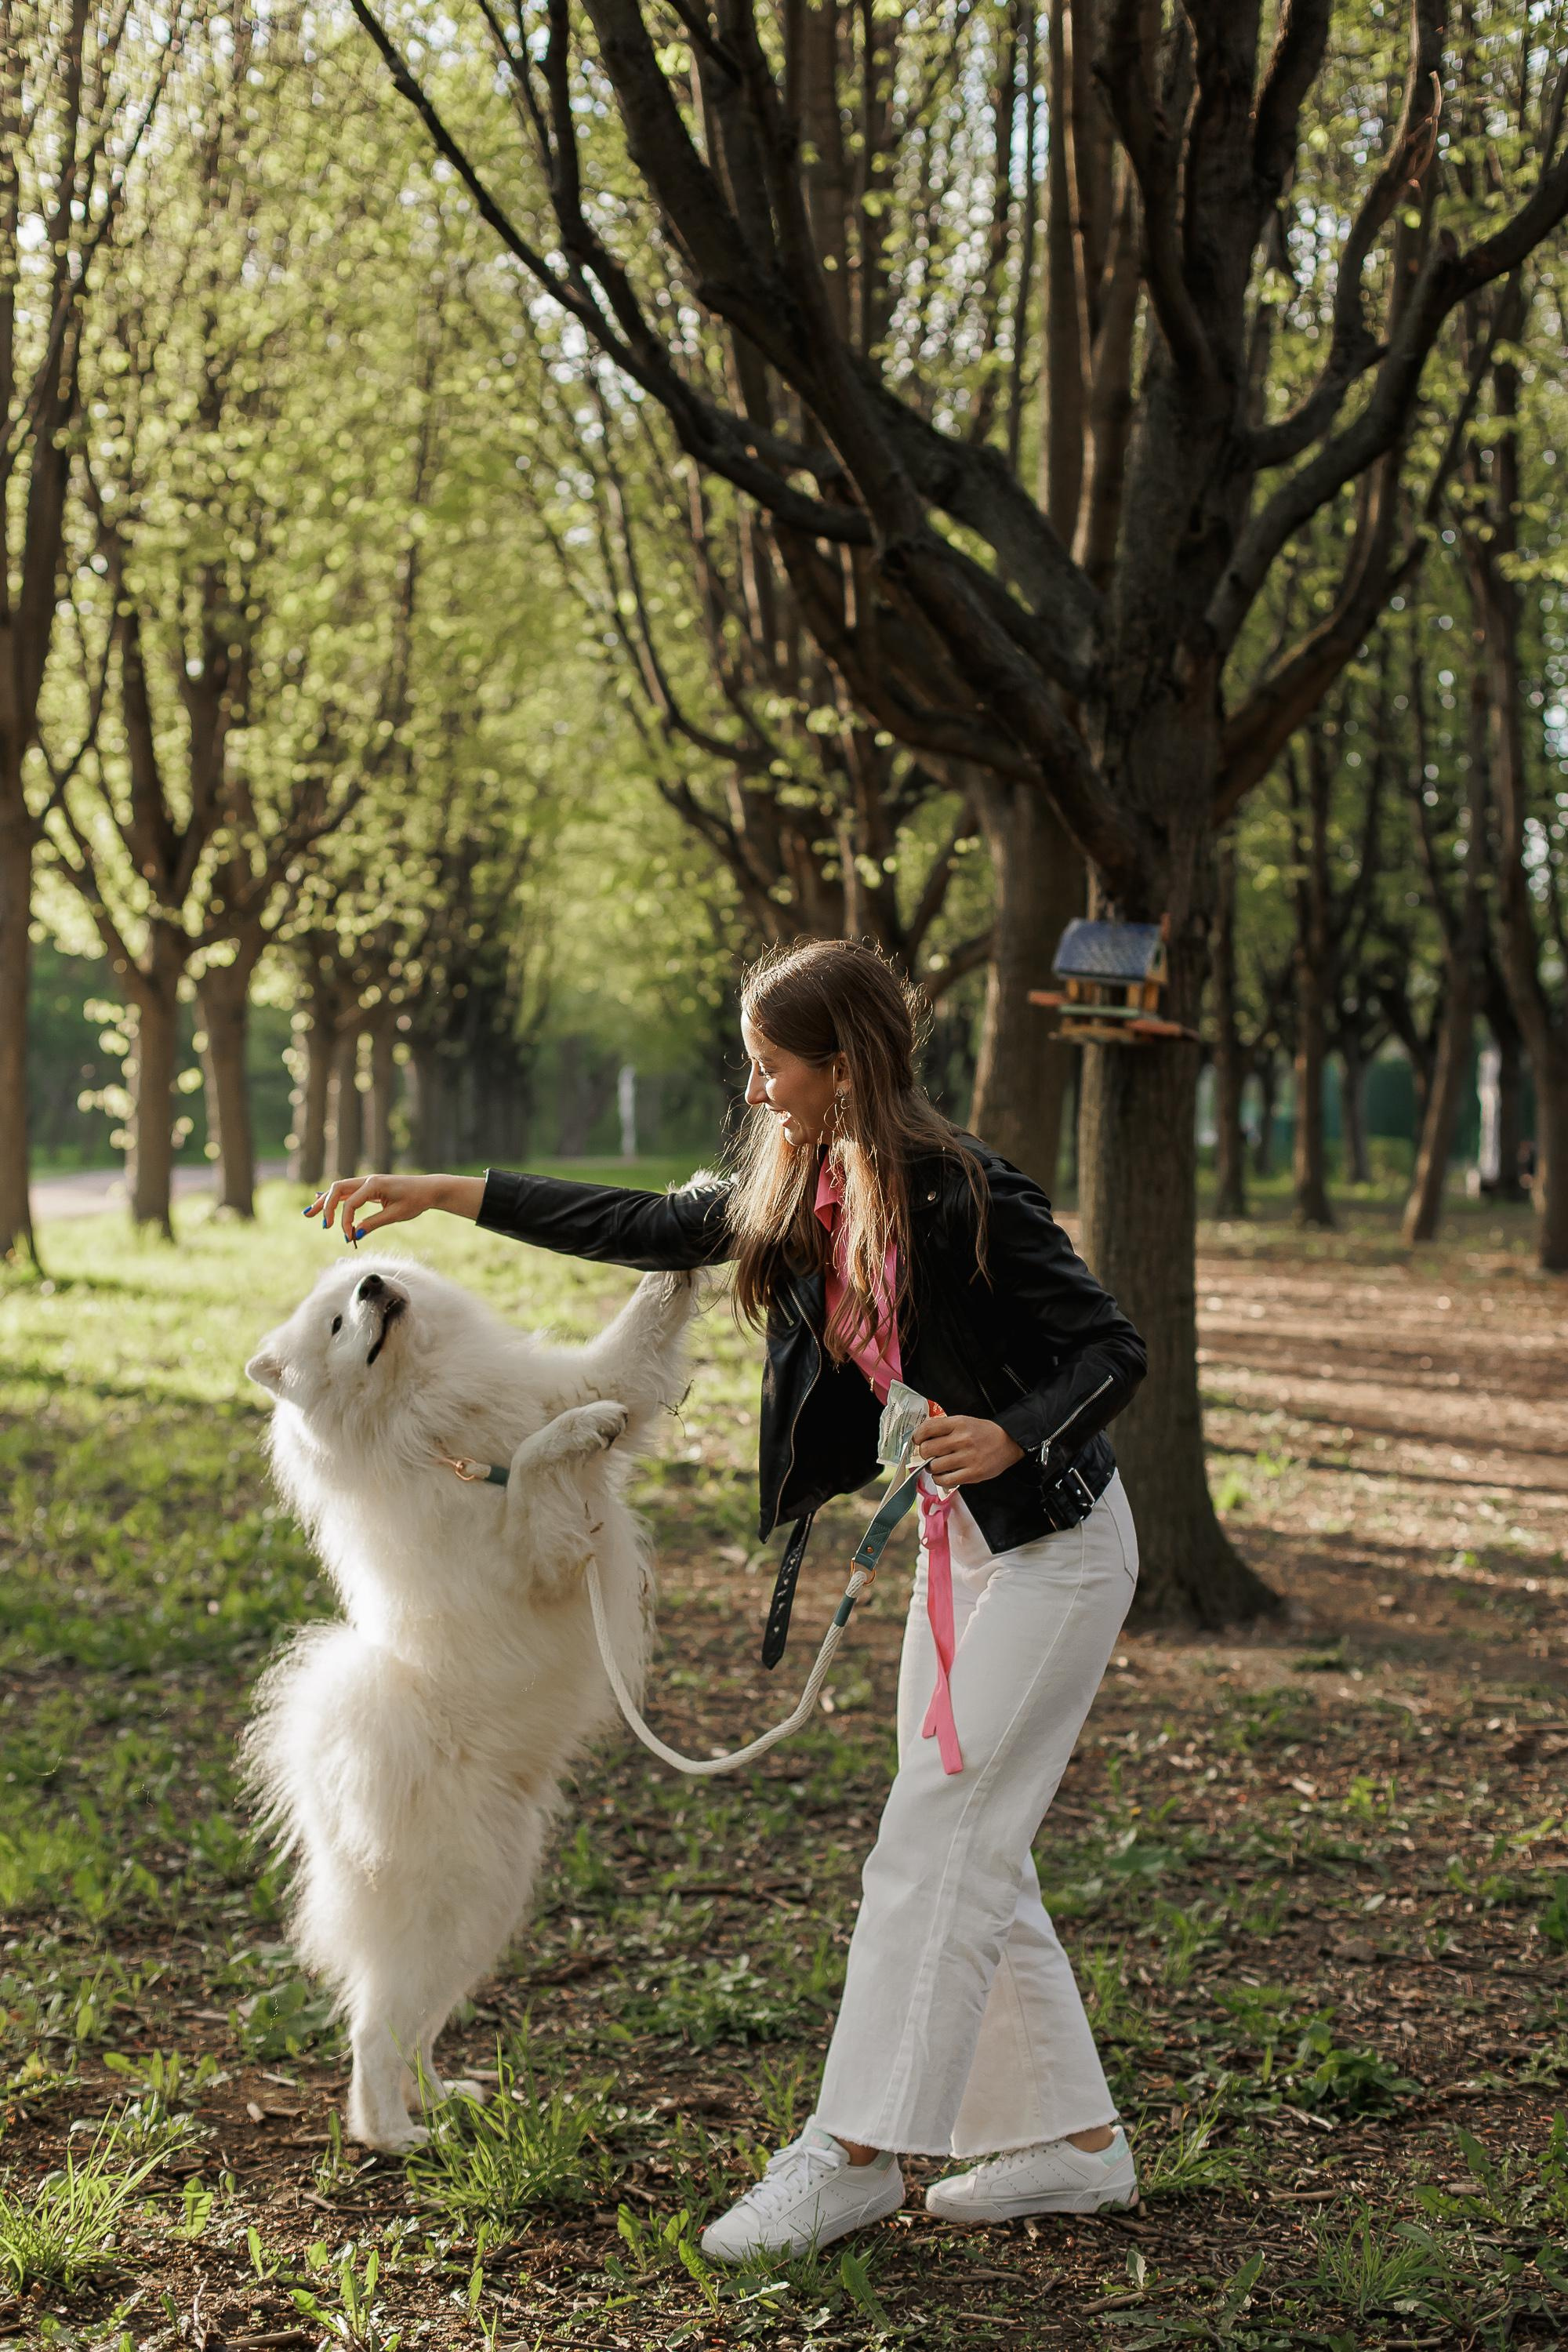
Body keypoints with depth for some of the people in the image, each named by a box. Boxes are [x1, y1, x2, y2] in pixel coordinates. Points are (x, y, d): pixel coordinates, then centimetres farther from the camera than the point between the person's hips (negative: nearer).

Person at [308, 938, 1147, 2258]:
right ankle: (1074, 2141, 18)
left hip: (1056, 1543, -9)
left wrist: (1009, 1437, -35)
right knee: (973, 1853, 10)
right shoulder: (802, 1195, 3)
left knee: (937, 1836, -9)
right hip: (959, 1539, 9)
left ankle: (858, 2151, -4)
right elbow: (651, 1229, 10)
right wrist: (439, 1194, 9)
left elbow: (1113, 1350, -17)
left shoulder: (963, 1193, -21)